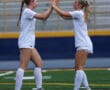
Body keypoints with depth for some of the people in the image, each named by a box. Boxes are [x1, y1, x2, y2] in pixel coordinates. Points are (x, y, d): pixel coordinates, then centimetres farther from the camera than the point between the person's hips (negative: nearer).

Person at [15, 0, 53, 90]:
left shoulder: (29, 12, 17)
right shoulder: (27, 11, -12)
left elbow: (44, 17, 18)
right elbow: (43, 17, -18)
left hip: (30, 44, 10)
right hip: (25, 43, -10)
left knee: (39, 63, 9)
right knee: (23, 66, -12)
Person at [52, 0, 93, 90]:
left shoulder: (79, 13, -10)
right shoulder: (78, 14, 18)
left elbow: (63, 14, -12)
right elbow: (64, 16, 19)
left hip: (83, 45, -10)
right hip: (82, 45, 10)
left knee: (79, 68, -13)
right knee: (78, 68, 9)